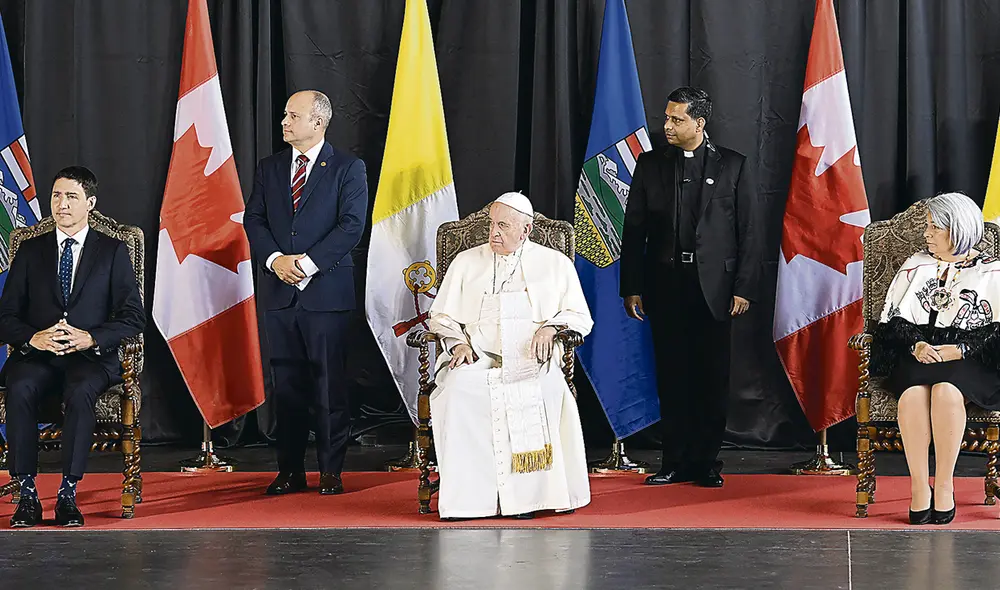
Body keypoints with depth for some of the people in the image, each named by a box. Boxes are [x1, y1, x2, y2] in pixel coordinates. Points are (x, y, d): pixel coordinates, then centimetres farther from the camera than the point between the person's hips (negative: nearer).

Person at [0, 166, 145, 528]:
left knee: (81, 392, -36)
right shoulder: (31, 251, 15)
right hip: (36, 355, 2)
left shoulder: (113, 251, 10)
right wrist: (34, 337, -13)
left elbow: (133, 317, 3)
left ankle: (68, 494, -29)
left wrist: (90, 338, -14)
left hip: (91, 357, -2)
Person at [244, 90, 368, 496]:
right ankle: (290, 470, 12)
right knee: (286, 383, 7)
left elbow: (351, 225, -8)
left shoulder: (348, 169, 1)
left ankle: (331, 471, 7)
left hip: (326, 290, -4)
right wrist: (275, 259, -9)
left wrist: (309, 262, -15)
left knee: (329, 383, -1)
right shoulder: (269, 168, 13)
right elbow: (253, 220, 8)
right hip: (279, 291, 4)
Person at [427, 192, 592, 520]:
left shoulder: (555, 264, 17)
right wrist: (458, 343, -1)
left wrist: (552, 326, -6)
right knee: (460, 390, -35)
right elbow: (441, 315, 19)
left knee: (542, 391, -38)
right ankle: (466, 495, -34)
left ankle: (530, 493, -31)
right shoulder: (466, 263, 20)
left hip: (531, 361, -1)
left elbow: (581, 317, 15)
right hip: (477, 358, 1)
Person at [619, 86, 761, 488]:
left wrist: (744, 289, -4)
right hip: (665, 286, 2)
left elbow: (749, 232, 2)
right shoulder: (650, 164, 8)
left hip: (713, 287, -2)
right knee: (672, 377, 4)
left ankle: (707, 463, 11)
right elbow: (634, 230, 8)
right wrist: (632, 287, 2)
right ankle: (676, 463, 11)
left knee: (712, 378, 1)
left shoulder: (732, 166, 3)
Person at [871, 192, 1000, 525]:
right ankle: (919, 487, -31)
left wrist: (959, 349, -14)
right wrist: (917, 345, -9)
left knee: (946, 390, -37)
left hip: (968, 360, -2)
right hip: (917, 355, 2)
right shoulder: (915, 267, 19)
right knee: (914, 392, -34)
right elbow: (894, 319, 11)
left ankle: (944, 486, -29)